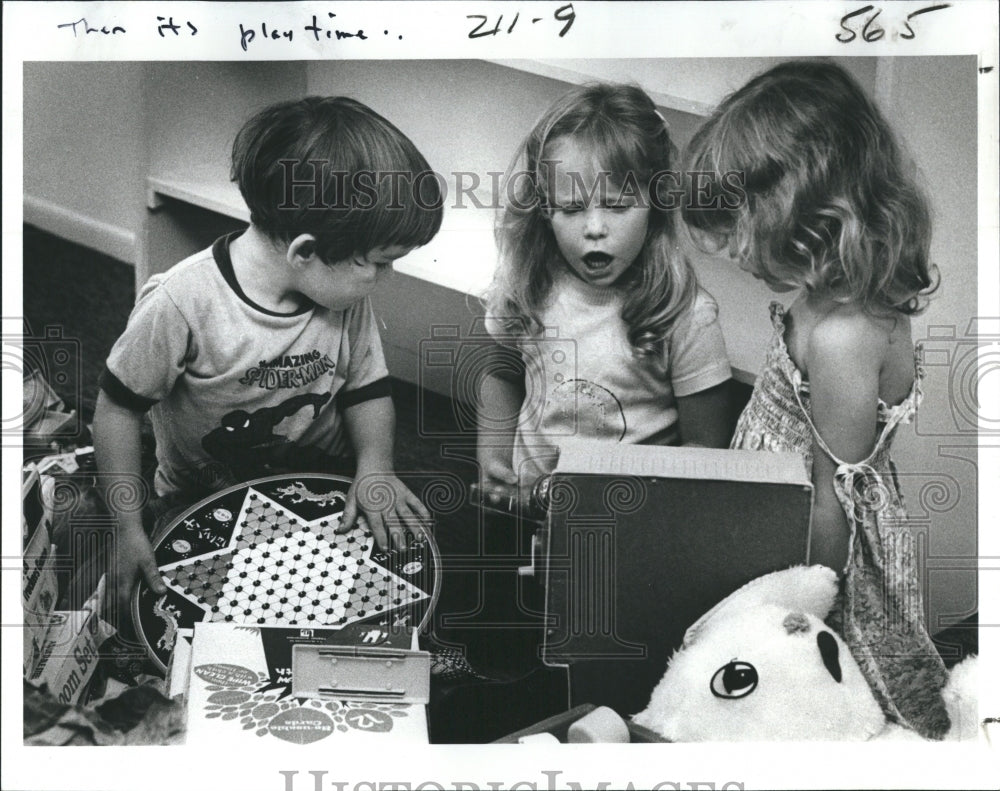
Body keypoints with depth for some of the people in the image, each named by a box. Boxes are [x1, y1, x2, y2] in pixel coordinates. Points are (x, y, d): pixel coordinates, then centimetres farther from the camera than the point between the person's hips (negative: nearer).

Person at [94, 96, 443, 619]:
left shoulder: (347, 293, -11)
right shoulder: (182, 303, -26)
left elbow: (367, 390, 3)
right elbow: (118, 407, -14)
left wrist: (375, 465, -16)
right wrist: (128, 527, -15)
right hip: (202, 505, -3)